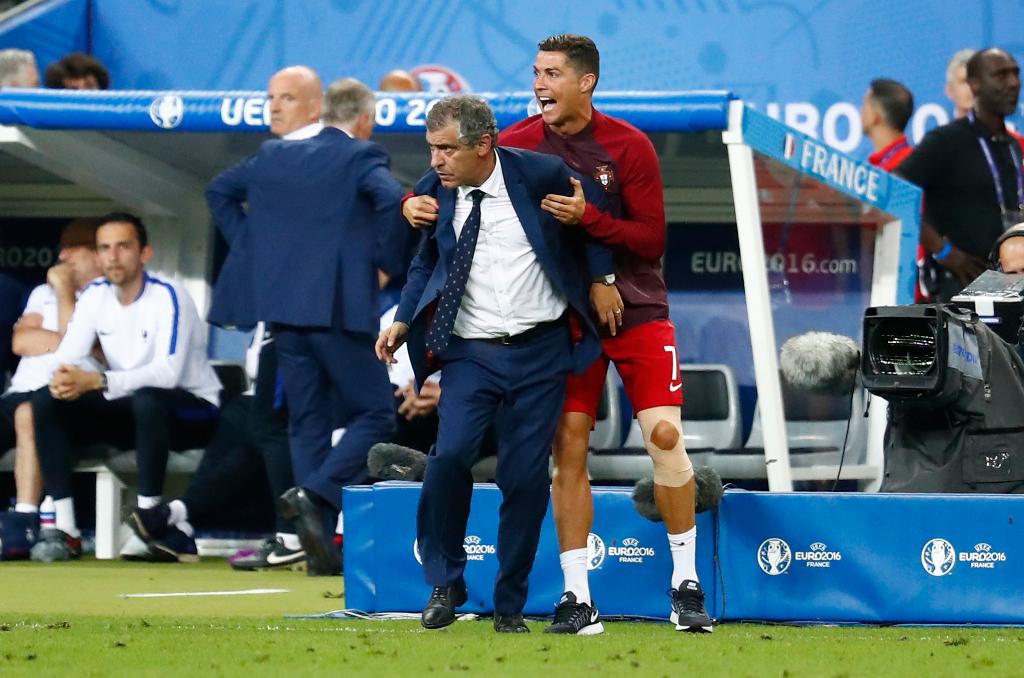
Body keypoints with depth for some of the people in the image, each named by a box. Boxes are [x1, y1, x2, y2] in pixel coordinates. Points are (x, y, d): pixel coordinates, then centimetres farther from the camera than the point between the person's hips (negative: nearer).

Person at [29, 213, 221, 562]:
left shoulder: (167, 296, -19)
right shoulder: (95, 295, -1)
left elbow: (168, 372, -32)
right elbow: (67, 355, -8)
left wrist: (97, 381, -43)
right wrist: (64, 379, -34)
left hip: (191, 411, -6)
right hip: (130, 411, 6)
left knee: (147, 400, -39)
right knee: (47, 400, -14)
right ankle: (64, 529, -18)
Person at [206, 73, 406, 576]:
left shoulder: (275, 156, 13)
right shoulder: (362, 157, -5)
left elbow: (220, 191, 23)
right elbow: (390, 199, -23)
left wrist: (254, 242, 20)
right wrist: (383, 259, -9)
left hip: (285, 307, 6)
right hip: (341, 306, -6)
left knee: (307, 421, 11)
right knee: (374, 414, 5)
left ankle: (320, 550, 8)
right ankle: (315, 494, -17)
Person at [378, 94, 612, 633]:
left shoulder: (539, 173, -8)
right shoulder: (434, 191, 1)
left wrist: (602, 278, 8)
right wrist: (403, 321, 5)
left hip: (540, 351, -1)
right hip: (471, 352, 1)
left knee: (526, 477, -2)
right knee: (451, 453, -20)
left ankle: (509, 605, 13)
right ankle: (444, 584, -2)